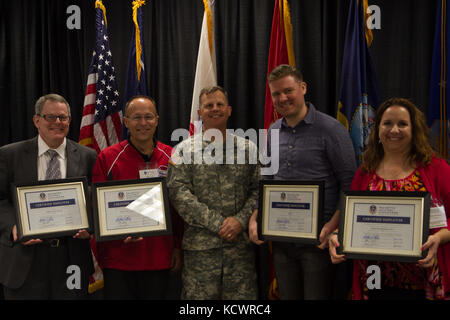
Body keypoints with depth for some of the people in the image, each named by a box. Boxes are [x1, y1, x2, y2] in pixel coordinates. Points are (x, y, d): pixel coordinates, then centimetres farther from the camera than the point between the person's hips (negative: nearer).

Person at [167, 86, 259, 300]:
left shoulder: (248, 148, 9)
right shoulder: (185, 150, 2)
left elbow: (258, 190, 6)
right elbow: (178, 192, -7)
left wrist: (241, 220, -11)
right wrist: (216, 223, -13)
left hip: (241, 243, 2)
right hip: (200, 245, -2)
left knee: (242, 295, 7)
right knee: (199, 295, 3)